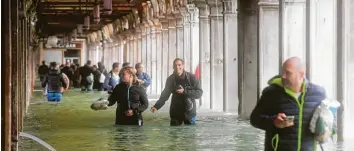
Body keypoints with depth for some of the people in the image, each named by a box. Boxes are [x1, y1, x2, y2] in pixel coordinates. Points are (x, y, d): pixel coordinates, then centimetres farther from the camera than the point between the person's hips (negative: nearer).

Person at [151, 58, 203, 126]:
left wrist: (185, 92, -20)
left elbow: (199, 93, -9)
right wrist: (157, 106, -14)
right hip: (175, 112, 2)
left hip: (189, 112, -2)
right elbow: (165, 94, 2)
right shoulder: (170, 79, 0)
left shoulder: (191, 77, -8)